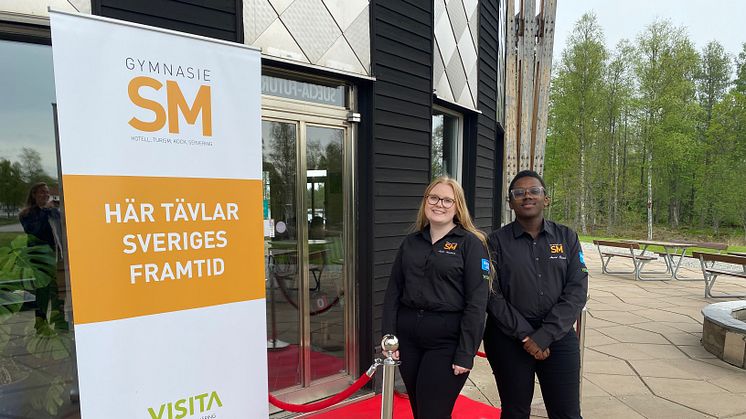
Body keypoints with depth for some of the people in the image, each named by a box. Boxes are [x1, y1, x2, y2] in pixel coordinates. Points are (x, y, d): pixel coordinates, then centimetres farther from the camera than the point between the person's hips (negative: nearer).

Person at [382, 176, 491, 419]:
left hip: (447, 340, -4)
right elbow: (393, 291, 8)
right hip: (408, 336, 5)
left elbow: (477, 302, -11)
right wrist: (389, 336, 1)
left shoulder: (471, 243, -7)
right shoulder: (410, 242, 8)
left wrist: (465, 354, -13)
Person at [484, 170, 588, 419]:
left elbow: (577, 290, -5)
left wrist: (544, 336, -13)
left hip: (558, 336, 2)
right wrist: (525, 334, -13)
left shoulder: (567, 238, 3)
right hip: (509, 339, -1)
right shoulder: (497, 241, -4)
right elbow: (492, 295, -8)